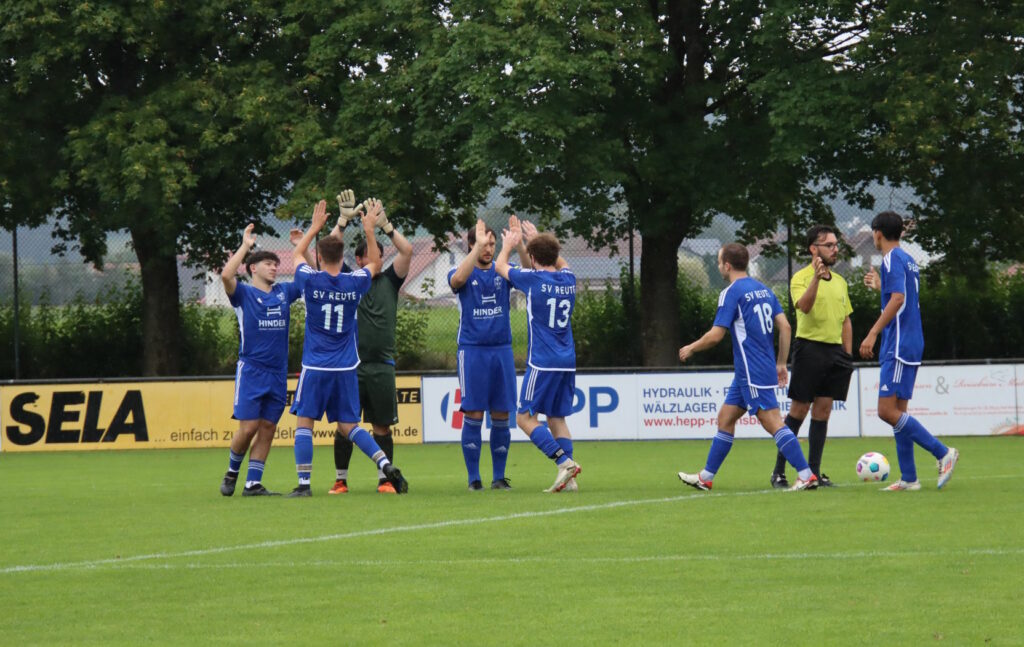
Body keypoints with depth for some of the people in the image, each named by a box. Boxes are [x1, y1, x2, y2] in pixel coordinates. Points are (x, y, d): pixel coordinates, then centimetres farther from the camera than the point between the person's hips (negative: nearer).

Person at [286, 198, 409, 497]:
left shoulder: (310, 281, -8)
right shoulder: (354, 283, -3)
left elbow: (297, 254, 15)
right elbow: (375, 263, 20)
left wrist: (315, 226, 23)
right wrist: (369, 230, 24)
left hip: (315, 368, -3)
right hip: (346, 368, 3)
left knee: (304, 422, 3)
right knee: (349, 426, 10)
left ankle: (304, 483, -3)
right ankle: (386, 465, -6)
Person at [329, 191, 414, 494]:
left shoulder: (388, 280, 11)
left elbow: (407, 250, 2)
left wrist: (384, 225, -1)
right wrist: (343, 221, -5)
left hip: (382, 364, 1)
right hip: (350, 364, -1)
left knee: (382, 426, 3)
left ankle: (384, 479, 10)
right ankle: (340, 480, 8)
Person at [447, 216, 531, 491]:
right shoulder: (463, 271, 1)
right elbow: (457, 279, -23)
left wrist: (519, 244, -28)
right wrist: (478, 247, -30)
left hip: (502, 350, 3)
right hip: (472, 351, -3)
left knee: (501, 416, 3)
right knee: (473, 415, -4)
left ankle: (499, 476, 11)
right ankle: (473, 478, 2)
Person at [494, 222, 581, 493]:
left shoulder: (533, 279, -10)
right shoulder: (568, 279, 7)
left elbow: (501, 266, 8)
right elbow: (561, 263, 34)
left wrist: (509, 244, 27)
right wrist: (538, 239, 42)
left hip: (542, 363, -6)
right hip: (567, 362, 7)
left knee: (525, 417, -1)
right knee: (556, 418, 11)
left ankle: (564, 461, -16)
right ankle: (569, 479, 0)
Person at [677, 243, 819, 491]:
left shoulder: (731, 293, -11)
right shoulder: (763, 289, 13)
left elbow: (716, 335, -13)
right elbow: (784, 326, 9)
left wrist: (690, 349, 4)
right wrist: (781, 364, 16)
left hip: (753, 373, -9)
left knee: (772, 422, -10)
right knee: (725, 419, 15)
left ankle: (806, 476, -15)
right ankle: (706, 477, 21)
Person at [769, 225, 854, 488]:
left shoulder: (840, 281, 15)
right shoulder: (801, 278, -5)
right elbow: (804, 306, -24)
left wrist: (848, 355, 13)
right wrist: (816, 278, -35)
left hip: (834, 350, 6)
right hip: (810, 346, -6)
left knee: (823, 411, 4)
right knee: (799, 409, -4)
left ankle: (814, 472, 8)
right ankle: (779, 471, 3)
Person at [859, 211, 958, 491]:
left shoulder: (892, 260, -11)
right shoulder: (909, 261, 17)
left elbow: (897, 299, -22)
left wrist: (872, 334, -25)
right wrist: (879, 285, 42)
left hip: (898, 346, -10)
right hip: (911, 345, 10)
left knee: (888, 411, -13)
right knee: (897, 411, 10)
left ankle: (943, 453, -16)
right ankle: (908, 478, 8)